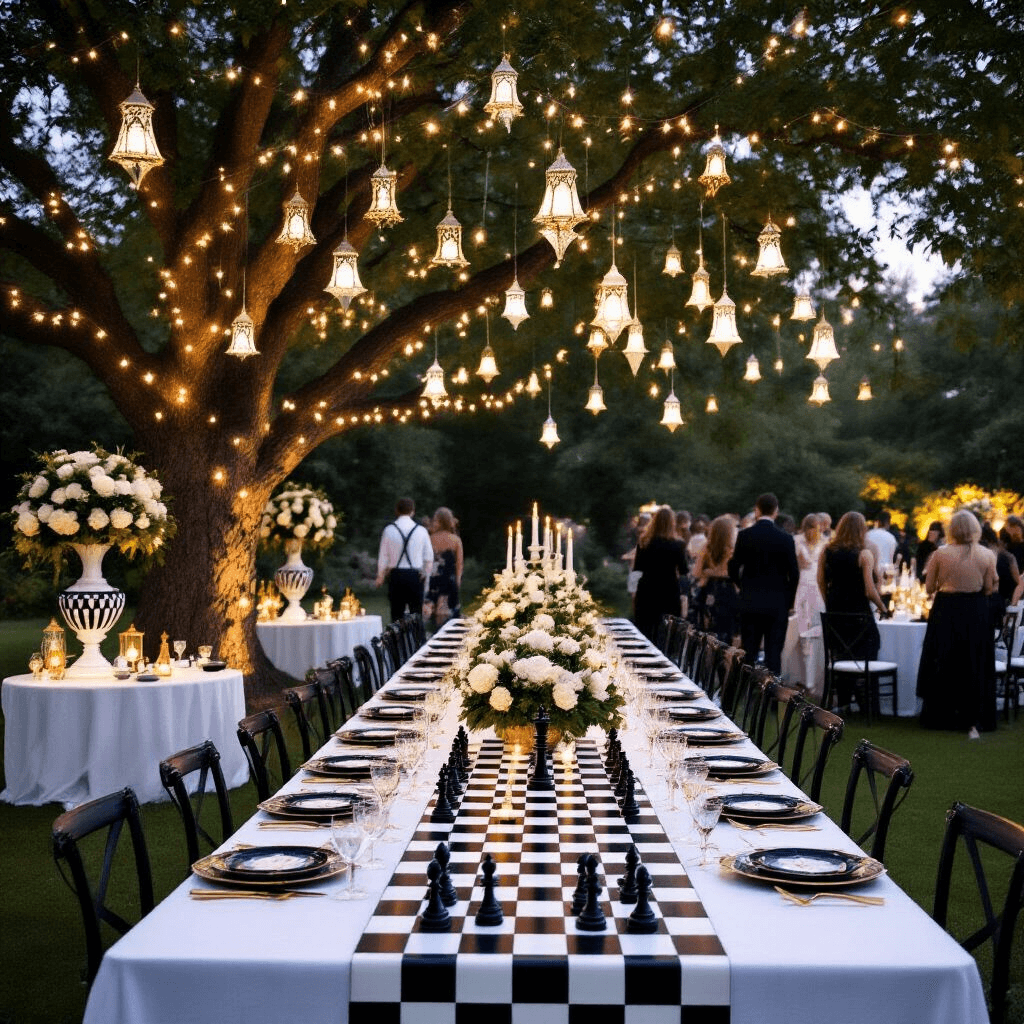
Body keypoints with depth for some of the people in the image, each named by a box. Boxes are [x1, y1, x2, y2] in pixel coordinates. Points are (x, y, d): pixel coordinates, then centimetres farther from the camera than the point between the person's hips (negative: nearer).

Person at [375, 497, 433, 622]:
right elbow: (429, 557, 4)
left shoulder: (389, 530, -1)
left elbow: (383, 556, 2)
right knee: (416, 613, 4)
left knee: (397, 613, 4)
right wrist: (426, 574, 17)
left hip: (395, 574, 0)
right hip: (415, 576, 0)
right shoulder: (421, 531, 1)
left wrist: (380, 577, 13)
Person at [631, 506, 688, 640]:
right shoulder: (677, 545, -11)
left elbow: (636, 568, 7)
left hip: (646, 593, 2)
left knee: (643, 635, 9)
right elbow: (683, 571, -2)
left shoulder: (643, 542, -2)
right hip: (669, 594, -2)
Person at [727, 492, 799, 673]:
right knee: (773, 655, 2)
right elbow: (794, 574, -4)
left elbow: (733, 569, 0)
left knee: (748, 654, 7)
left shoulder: (744, 536, -3)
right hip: (777, 604, -1)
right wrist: (788, 601, 8)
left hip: (749, 603, 1)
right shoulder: (785, 539, -6)